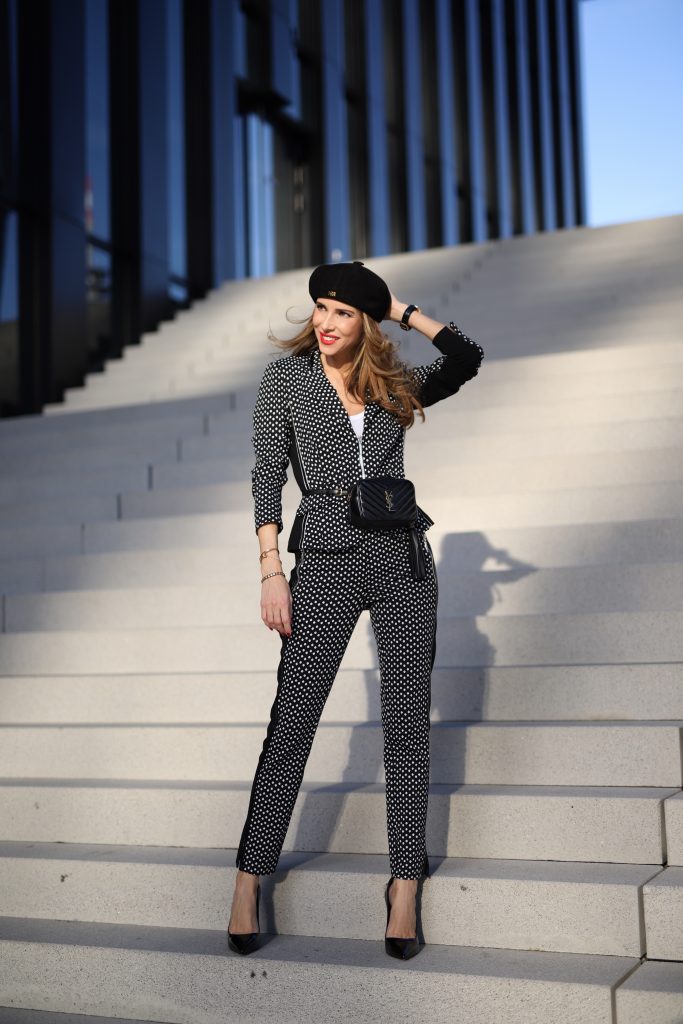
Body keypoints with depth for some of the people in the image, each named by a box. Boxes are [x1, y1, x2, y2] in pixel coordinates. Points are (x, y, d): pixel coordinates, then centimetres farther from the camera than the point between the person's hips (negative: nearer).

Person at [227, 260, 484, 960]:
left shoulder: (393, 384, 12)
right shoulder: (286, 376, 4)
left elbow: (467, 359, 10)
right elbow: (267, 477, 0)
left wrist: (403, 311, 7)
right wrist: (271, 573, -7)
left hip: (403, 559, 3)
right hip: (326, 564, -3)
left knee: (407, 726, 3)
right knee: (292, 726, -1)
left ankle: (405, 884, 11)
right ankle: (249, 882, 10)